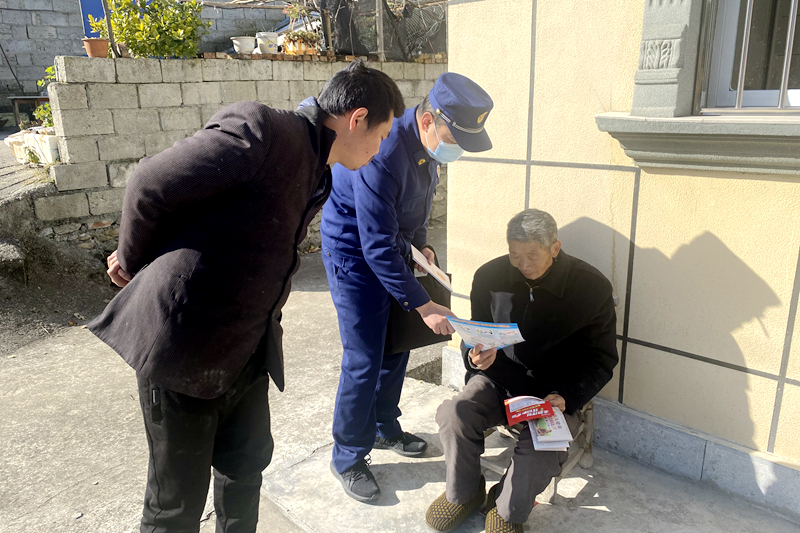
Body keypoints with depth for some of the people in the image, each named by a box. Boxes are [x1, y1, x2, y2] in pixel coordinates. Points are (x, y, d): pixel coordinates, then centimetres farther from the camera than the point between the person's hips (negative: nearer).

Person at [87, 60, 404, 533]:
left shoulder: (318, 178, 10)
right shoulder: (260, 130, -21)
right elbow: (151, 184, -16)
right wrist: (134, 262, 0)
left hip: (247, 350, 8)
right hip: (182, 345, -8)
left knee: (247, 465, 23)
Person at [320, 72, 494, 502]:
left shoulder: (428, 143, -5)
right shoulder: (383, 153, -33)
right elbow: (376, 247, -32)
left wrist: (420, 242, 5)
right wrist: (422, 304, -30)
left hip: (392, 248, 9)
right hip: (354, 254, -8)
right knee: (364, 361, -5)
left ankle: (384, 428, 36)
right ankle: (348, 459, 14)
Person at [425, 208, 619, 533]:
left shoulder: (592, 287, -10)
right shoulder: (490, 276, -4)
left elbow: (601, 358, -2)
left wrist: (567, 397, -18)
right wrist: (477, 357, -15)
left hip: (554, 391, -2)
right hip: (498, 379, 2)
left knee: (542, 445, -31)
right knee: (453, 414, -26)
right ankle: (464, 493, 6)